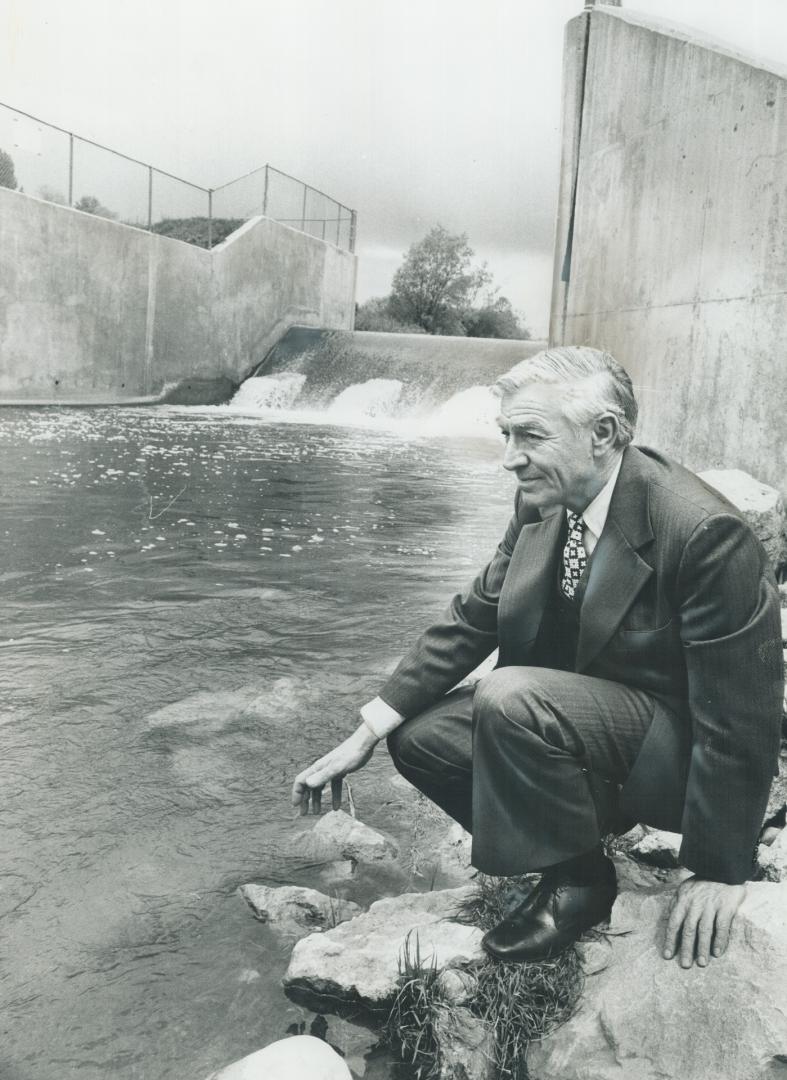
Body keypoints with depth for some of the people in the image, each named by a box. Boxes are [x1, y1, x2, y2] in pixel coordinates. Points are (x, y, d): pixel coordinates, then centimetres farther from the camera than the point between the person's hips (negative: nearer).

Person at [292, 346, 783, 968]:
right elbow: (472, 620, -2)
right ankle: (566, 849, 9)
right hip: (577, 712, 7)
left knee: (509, 697, -31)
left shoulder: (704, 531, -28)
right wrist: (367, 734, -7)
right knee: (418, 736, -4)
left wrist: (719, 872, -15)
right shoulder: (541, 504, -6)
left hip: (681, 755, -7)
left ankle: (579, 881, -7)